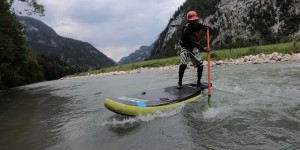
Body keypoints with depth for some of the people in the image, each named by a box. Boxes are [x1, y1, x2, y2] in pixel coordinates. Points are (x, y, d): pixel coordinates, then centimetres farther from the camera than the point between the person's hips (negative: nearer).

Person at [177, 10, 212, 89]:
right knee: (183, 64, -25)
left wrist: (208, 28, -23)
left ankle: (199, 82, 15)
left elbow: (206, 29, 3)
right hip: (185, 47, -6)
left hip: (194, 48, 6)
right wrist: (203, 48, -55)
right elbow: (193, 42, -42)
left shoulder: (198, 25, -9)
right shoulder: (186, 30, -29)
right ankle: (180, 82, -8)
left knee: (200, 65, -2)